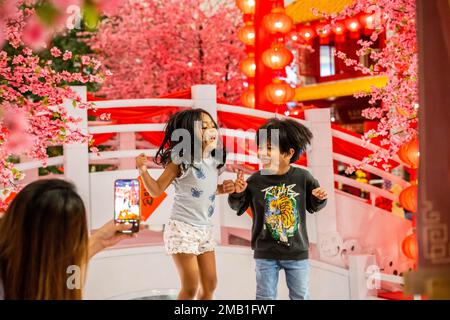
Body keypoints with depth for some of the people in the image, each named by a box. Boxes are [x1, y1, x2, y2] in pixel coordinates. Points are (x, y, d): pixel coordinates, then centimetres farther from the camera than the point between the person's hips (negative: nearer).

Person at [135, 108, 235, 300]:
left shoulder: (214, 162, 4)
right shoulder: (181, 160, -15)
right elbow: (156, 190, -11)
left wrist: (222, 189, 5)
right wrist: (143, 171, -26)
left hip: (205, 229, 7)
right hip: (182, 228, -7)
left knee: (210, 284, 14)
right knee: (191, 287, -4)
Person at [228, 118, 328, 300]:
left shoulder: (303, 177, -8)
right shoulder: (255, 180, -10)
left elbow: (312, 207, 7)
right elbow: (239, 208, 1)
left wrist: (319, 198, -14)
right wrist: (237, 193, -18)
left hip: (297, 252, 0)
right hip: (265, 253, 0)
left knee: (300, 297, 14)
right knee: (265, 297, 10)